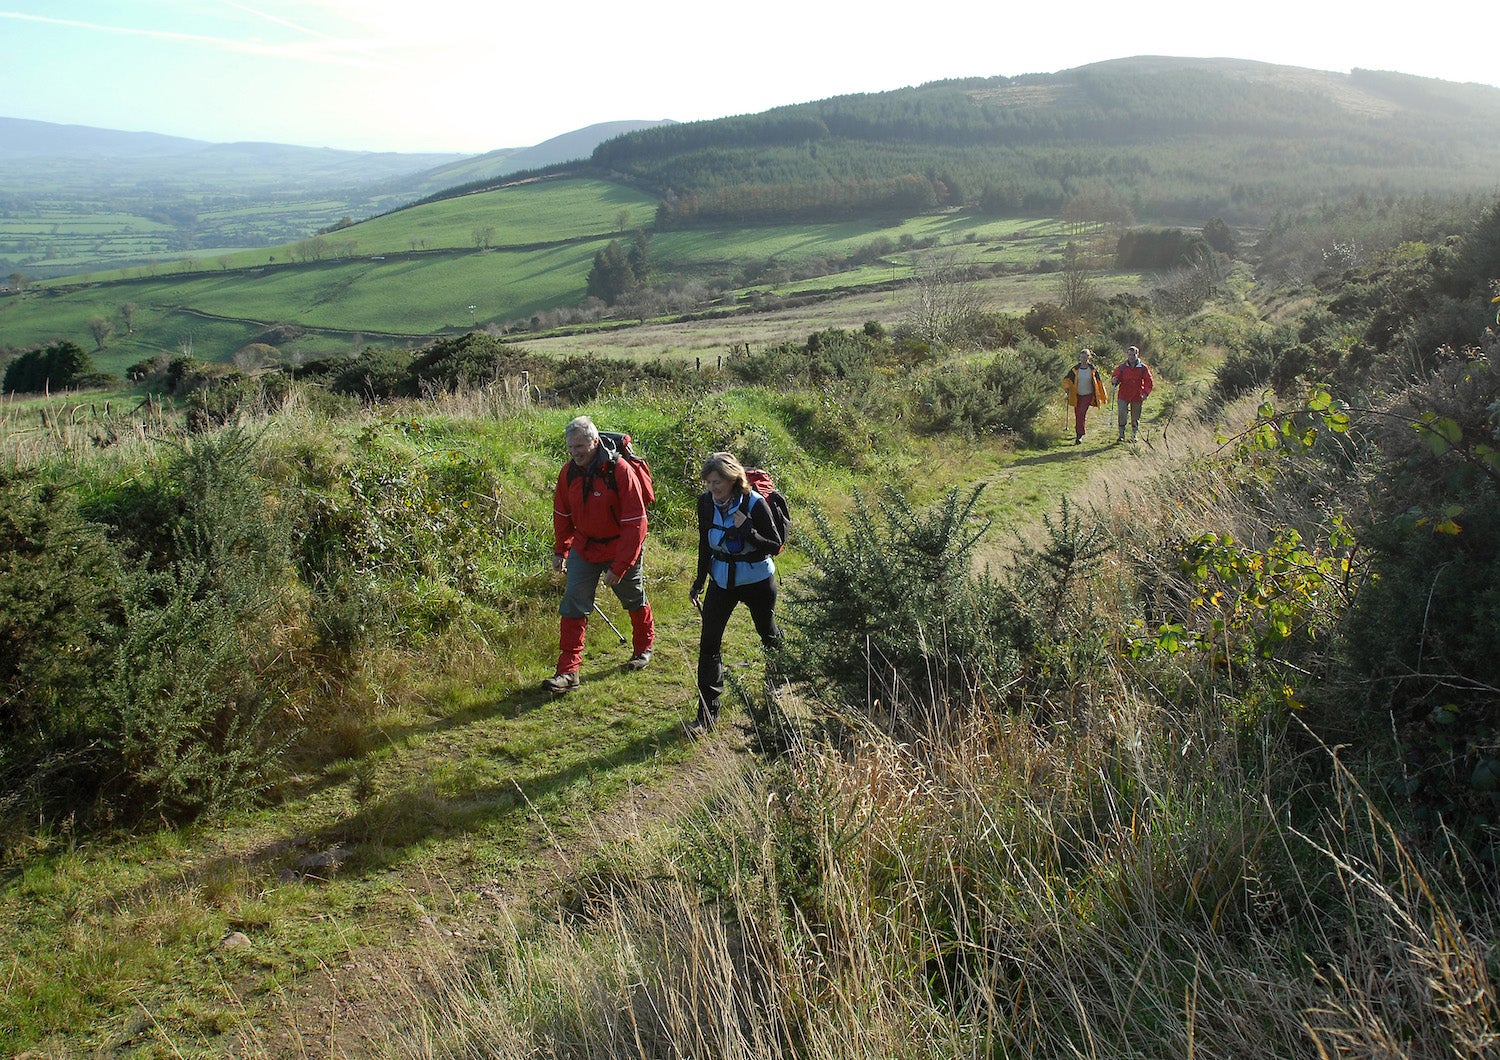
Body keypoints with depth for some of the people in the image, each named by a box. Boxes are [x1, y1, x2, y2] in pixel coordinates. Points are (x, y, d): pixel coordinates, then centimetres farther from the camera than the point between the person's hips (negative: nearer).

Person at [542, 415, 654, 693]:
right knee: (573, 605, -6)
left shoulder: (620, 471, -25)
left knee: (634, 600, 17)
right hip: (584, 548, 4)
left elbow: (635, 524, -23)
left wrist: (620, 566, -24)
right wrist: (560, 550, 6)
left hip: (621, 549, -3)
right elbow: (562, 514, 9)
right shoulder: (568, 472, -9)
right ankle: (568, 670, -2)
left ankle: (644, 646, 43)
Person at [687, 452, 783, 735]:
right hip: (721, 581, 3)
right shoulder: (706, 503, -9)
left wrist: (747, 530, -32)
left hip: (757, 581, -3)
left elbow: (775, 546, -17)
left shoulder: (755, 504, -22)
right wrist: (699, 582, 11)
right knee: (709, 642, -5)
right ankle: (707, 713, 2)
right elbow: (705, 545, 6)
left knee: (768, 633, 19)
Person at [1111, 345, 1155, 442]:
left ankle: (1134, 435, 25)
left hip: (1137, 396, 1)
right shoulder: (1122, 366, -1)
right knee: (1122, 413, -14)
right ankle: (1121, 434, -3)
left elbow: (1149, 382, 1)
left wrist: (1145, 393, -11)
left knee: (1135, 417, 10)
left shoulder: (1143, 367, -2)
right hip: (1124, 395, -1)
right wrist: (1114, 380, -18)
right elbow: (1115, 376, 7)